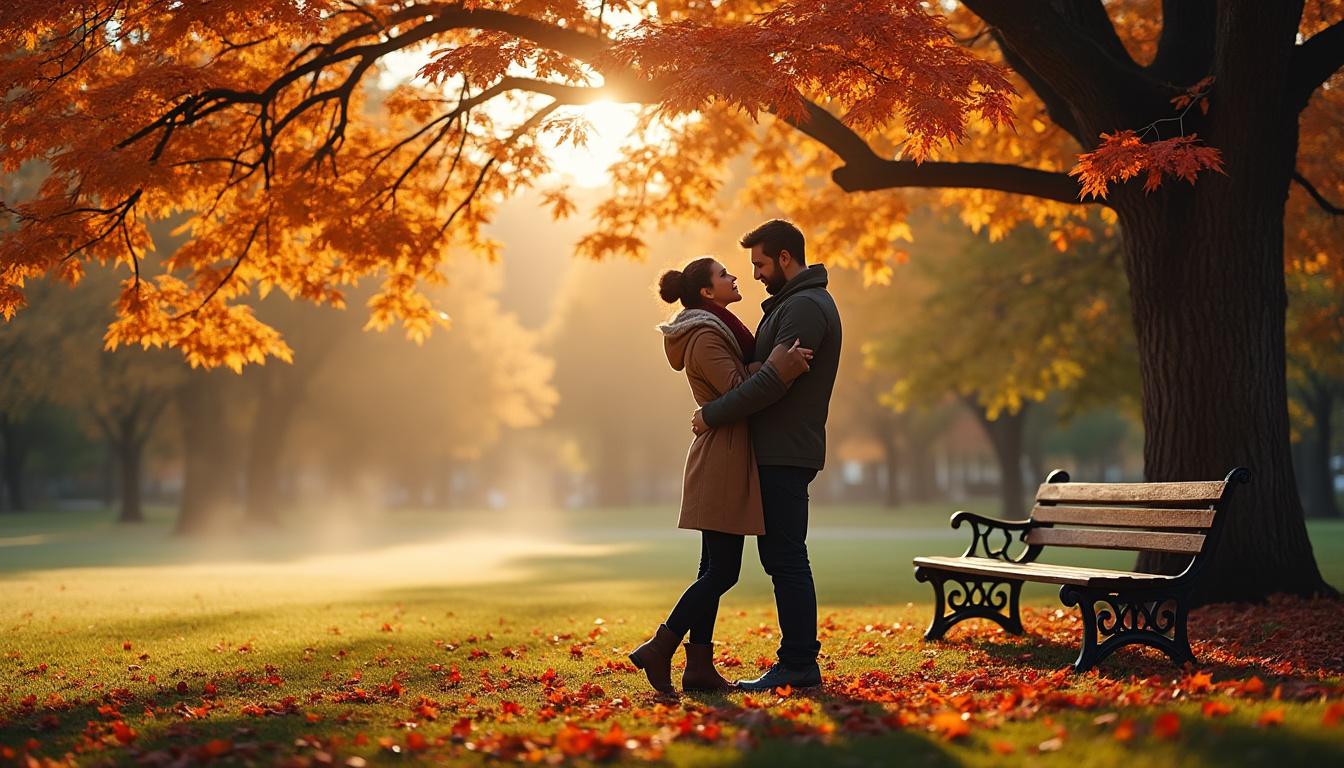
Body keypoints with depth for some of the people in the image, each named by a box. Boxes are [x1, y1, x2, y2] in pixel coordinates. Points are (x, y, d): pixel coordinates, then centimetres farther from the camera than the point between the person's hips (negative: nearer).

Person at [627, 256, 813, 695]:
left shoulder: (713, 330, 18)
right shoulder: (705, 336, -14)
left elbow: (745, 376, 18)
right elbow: (739, 392, -21)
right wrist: (780, 365, -27)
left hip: (719, 463, 10)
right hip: (723, 463, -10)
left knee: (715, 568, 9)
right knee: (722, 571, -9)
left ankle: (699, 666, 11)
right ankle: (659, 649, -7)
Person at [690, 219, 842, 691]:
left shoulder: (805, 307, -14)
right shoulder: (792, 303, 20)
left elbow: (773, 380, -23)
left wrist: (713, 414, -16)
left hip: (786, 453, -11)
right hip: (779, 451, 11)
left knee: (786, 559, -8)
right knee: (780, 558, 12)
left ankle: (798, 665, -4)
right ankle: (799, 661, 16)